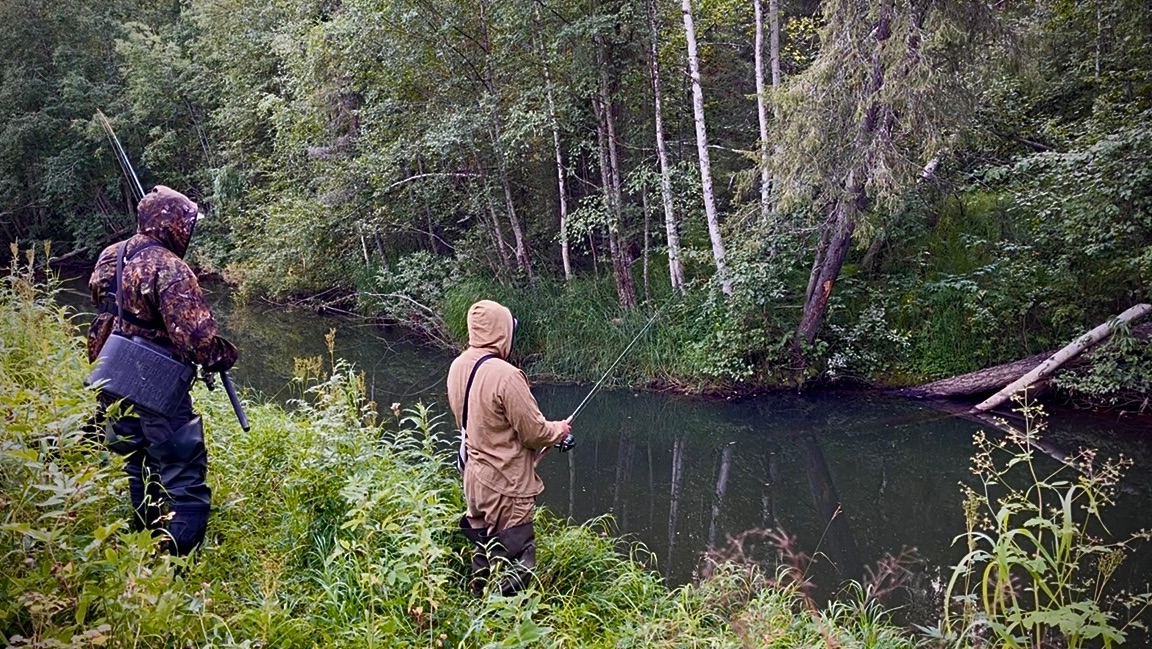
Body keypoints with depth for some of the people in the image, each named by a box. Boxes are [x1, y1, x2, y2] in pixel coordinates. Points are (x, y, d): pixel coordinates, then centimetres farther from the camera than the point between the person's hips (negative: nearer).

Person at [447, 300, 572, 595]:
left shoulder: (458, 367, 1)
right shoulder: (506, 375, -25)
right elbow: (535, 432, -19)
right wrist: (559, 430, 3)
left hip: (475, 479, 9)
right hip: (506, 487, -9)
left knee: (483, 553, 22)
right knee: (517, 563, 2)